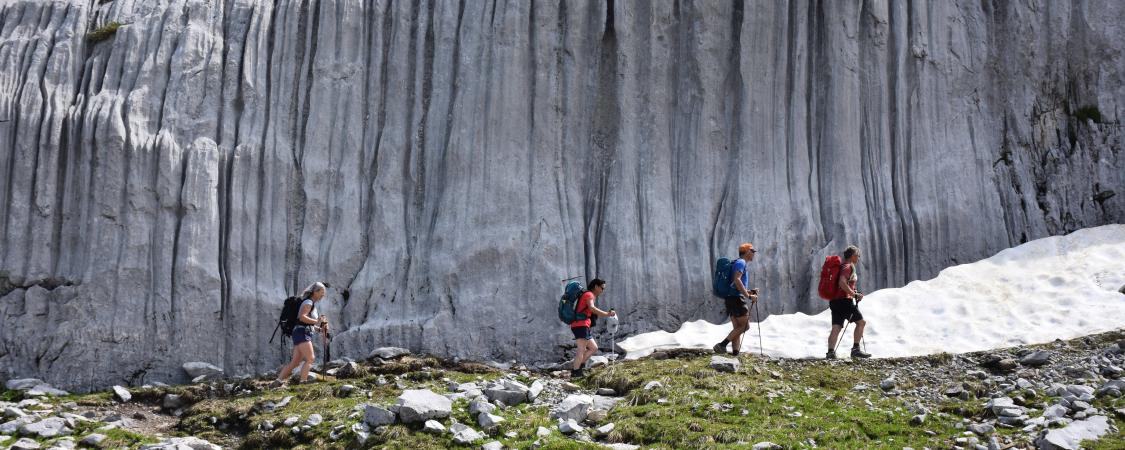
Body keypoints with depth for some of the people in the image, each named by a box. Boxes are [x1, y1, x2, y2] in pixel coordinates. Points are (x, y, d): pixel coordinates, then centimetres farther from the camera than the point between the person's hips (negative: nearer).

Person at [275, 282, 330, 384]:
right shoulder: (308, 302, -6)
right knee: (310, 358, -17)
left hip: (306, 334, 10)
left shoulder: (313, 304, 24)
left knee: (295, 362, 6)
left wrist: (320, 329, 13)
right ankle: (303, 382, -22)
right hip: (302, 333, -10)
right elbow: (302, 317, -21)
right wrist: (317, 321, -19)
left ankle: (279, 380, 6)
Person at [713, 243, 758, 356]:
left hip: (731, 299, 10)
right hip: (736, 298, -10)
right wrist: (749, 296, -22)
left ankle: (735, 353, 0)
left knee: (737, 328, 6)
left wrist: (750, 291, 17)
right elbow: (737, 280, -22)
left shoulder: (740, 263, 25)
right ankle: (722, 345, -16)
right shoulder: (741, 262, -6)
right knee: (745, 326, -10)